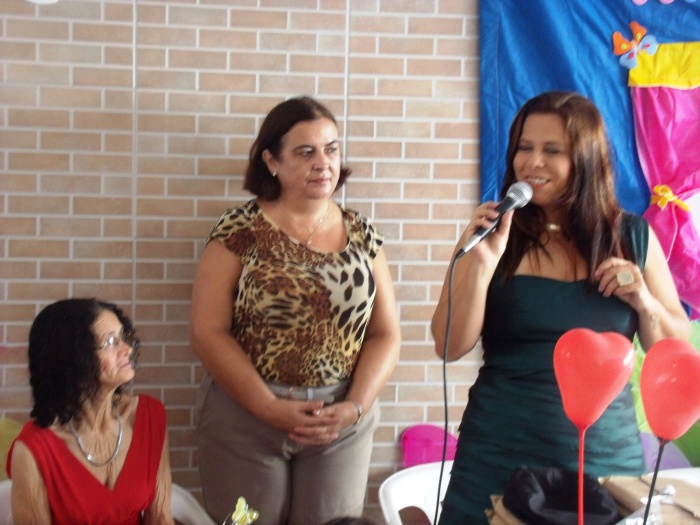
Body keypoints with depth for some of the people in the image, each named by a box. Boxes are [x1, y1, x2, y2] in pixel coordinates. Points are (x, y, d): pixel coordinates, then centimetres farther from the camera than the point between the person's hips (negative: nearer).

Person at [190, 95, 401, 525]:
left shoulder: (362, 236, 4)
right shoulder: (239, 230, -5)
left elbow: (385, 335, 4)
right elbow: (208, 333, -9)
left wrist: (354, 407, -10)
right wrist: (271, 408, -14)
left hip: (342, 423, 3)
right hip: (245, 417, -2)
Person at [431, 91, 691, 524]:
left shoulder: (632, 237, 1)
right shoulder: (491, 234, -2)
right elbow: (451, 347, -9)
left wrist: (644, 303, -11)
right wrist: (482, 261, -19)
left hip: (607, 456, 1)